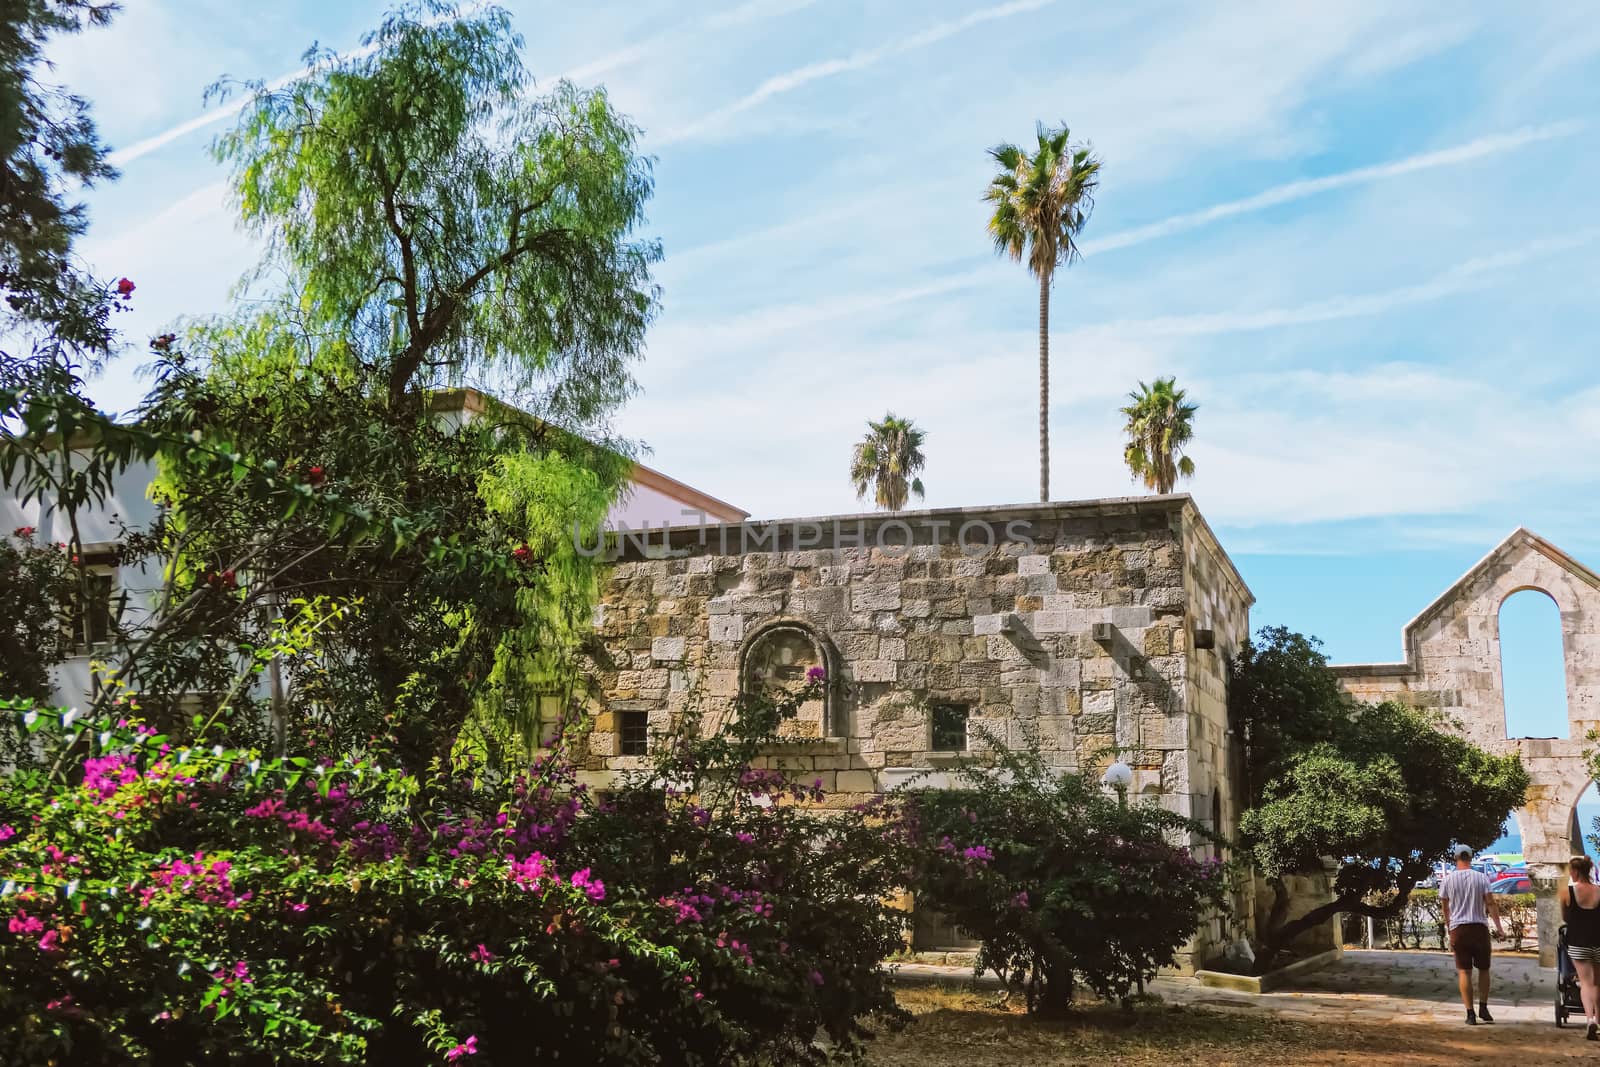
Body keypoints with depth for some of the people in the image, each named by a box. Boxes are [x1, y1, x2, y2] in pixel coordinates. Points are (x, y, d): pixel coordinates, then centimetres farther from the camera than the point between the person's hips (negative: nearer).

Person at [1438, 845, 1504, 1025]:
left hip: (1458, 929, 0)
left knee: (1464, 971, 1)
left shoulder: (1447, 880, 2)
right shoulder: (1481, 878, 0)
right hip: (1480, 927, 0)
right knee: (1483, 969, 15)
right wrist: (1499, 928, -8)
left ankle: (1470, 1013, -4)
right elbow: (1490, 903, -8)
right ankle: (1483, 1007, 7)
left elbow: (1445, 908, 7)